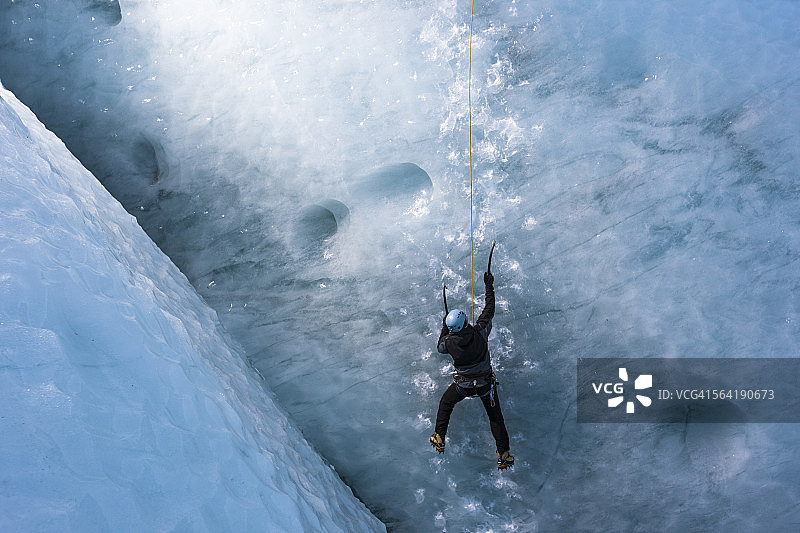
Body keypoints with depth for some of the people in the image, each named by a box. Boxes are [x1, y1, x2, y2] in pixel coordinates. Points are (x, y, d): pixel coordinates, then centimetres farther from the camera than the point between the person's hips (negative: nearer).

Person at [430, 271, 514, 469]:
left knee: (446, 403, 28)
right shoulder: (480, 332, -24)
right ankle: (503, 456, 16)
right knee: (495, 417, 15)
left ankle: (439, 439, 31)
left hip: (463, 385, 0)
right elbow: (489, 310, -10)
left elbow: (440, 347, 5)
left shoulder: (450, 342, -21)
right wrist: (489, 285, -1)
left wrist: (445, 327, 12)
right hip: (486, 384, 0)